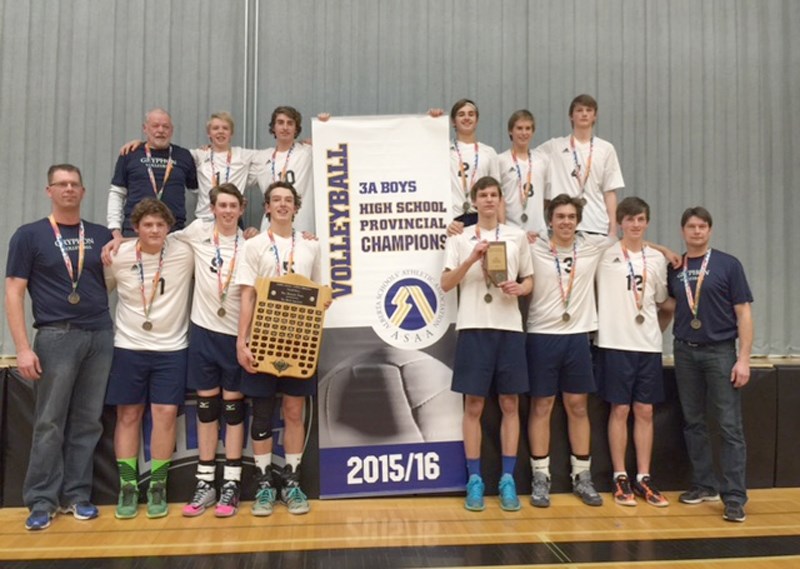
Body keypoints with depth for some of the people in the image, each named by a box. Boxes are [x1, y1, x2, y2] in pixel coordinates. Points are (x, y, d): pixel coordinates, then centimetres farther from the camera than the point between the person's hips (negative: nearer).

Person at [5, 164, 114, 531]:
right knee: (49, 423, 1)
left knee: (87, 422, 7)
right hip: (56, 337, -3)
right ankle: (42, 501, 13)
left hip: (100, 336, 3)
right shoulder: (29, 235, 2)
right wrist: (23, 347, -10)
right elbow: (13, 293, -3)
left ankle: (77, 496, 18)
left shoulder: (102, 236, 11)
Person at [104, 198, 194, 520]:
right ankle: (128, 486, 16)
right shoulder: (118, 257, -4)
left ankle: (157, 486, 11)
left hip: (171, 348, -1)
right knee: (128, 415, 5)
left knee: (165, 414, -2)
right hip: (128, 347, 1)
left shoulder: (185, 254, -8)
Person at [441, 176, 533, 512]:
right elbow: (446, 284, -2)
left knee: (510, 404, 5)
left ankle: (507, 478, 15)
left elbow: (529, 280, 14)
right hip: (474, 327, -2)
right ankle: (474, 479, 12)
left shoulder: (517, 236, 10)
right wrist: (471, 259, -16)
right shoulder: (460, 238, 5)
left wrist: (519, 289, -8)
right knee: (473, 405, 2)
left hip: (509, 327, 2)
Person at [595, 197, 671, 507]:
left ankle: (643, 478, 16)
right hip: (615, 342, -3)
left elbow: (663, 302, 17)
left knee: (645, 411, 7)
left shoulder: (657, 259, 10)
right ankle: (620, 478, 11)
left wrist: (658, 328, 12)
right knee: (620, 410, 1)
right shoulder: (606, 255, -1)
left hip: (649, 344, 4)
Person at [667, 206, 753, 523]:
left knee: (730, 426, -3)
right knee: (693, 422, 10)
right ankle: (704, 485, 23)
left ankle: (734, 497, 1)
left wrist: (744, 358, -10)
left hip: (720, 351, -3)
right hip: (685, 352, 4)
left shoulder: (728, 265, -2)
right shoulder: (674, 268, 7)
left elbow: (743, 313, -4)